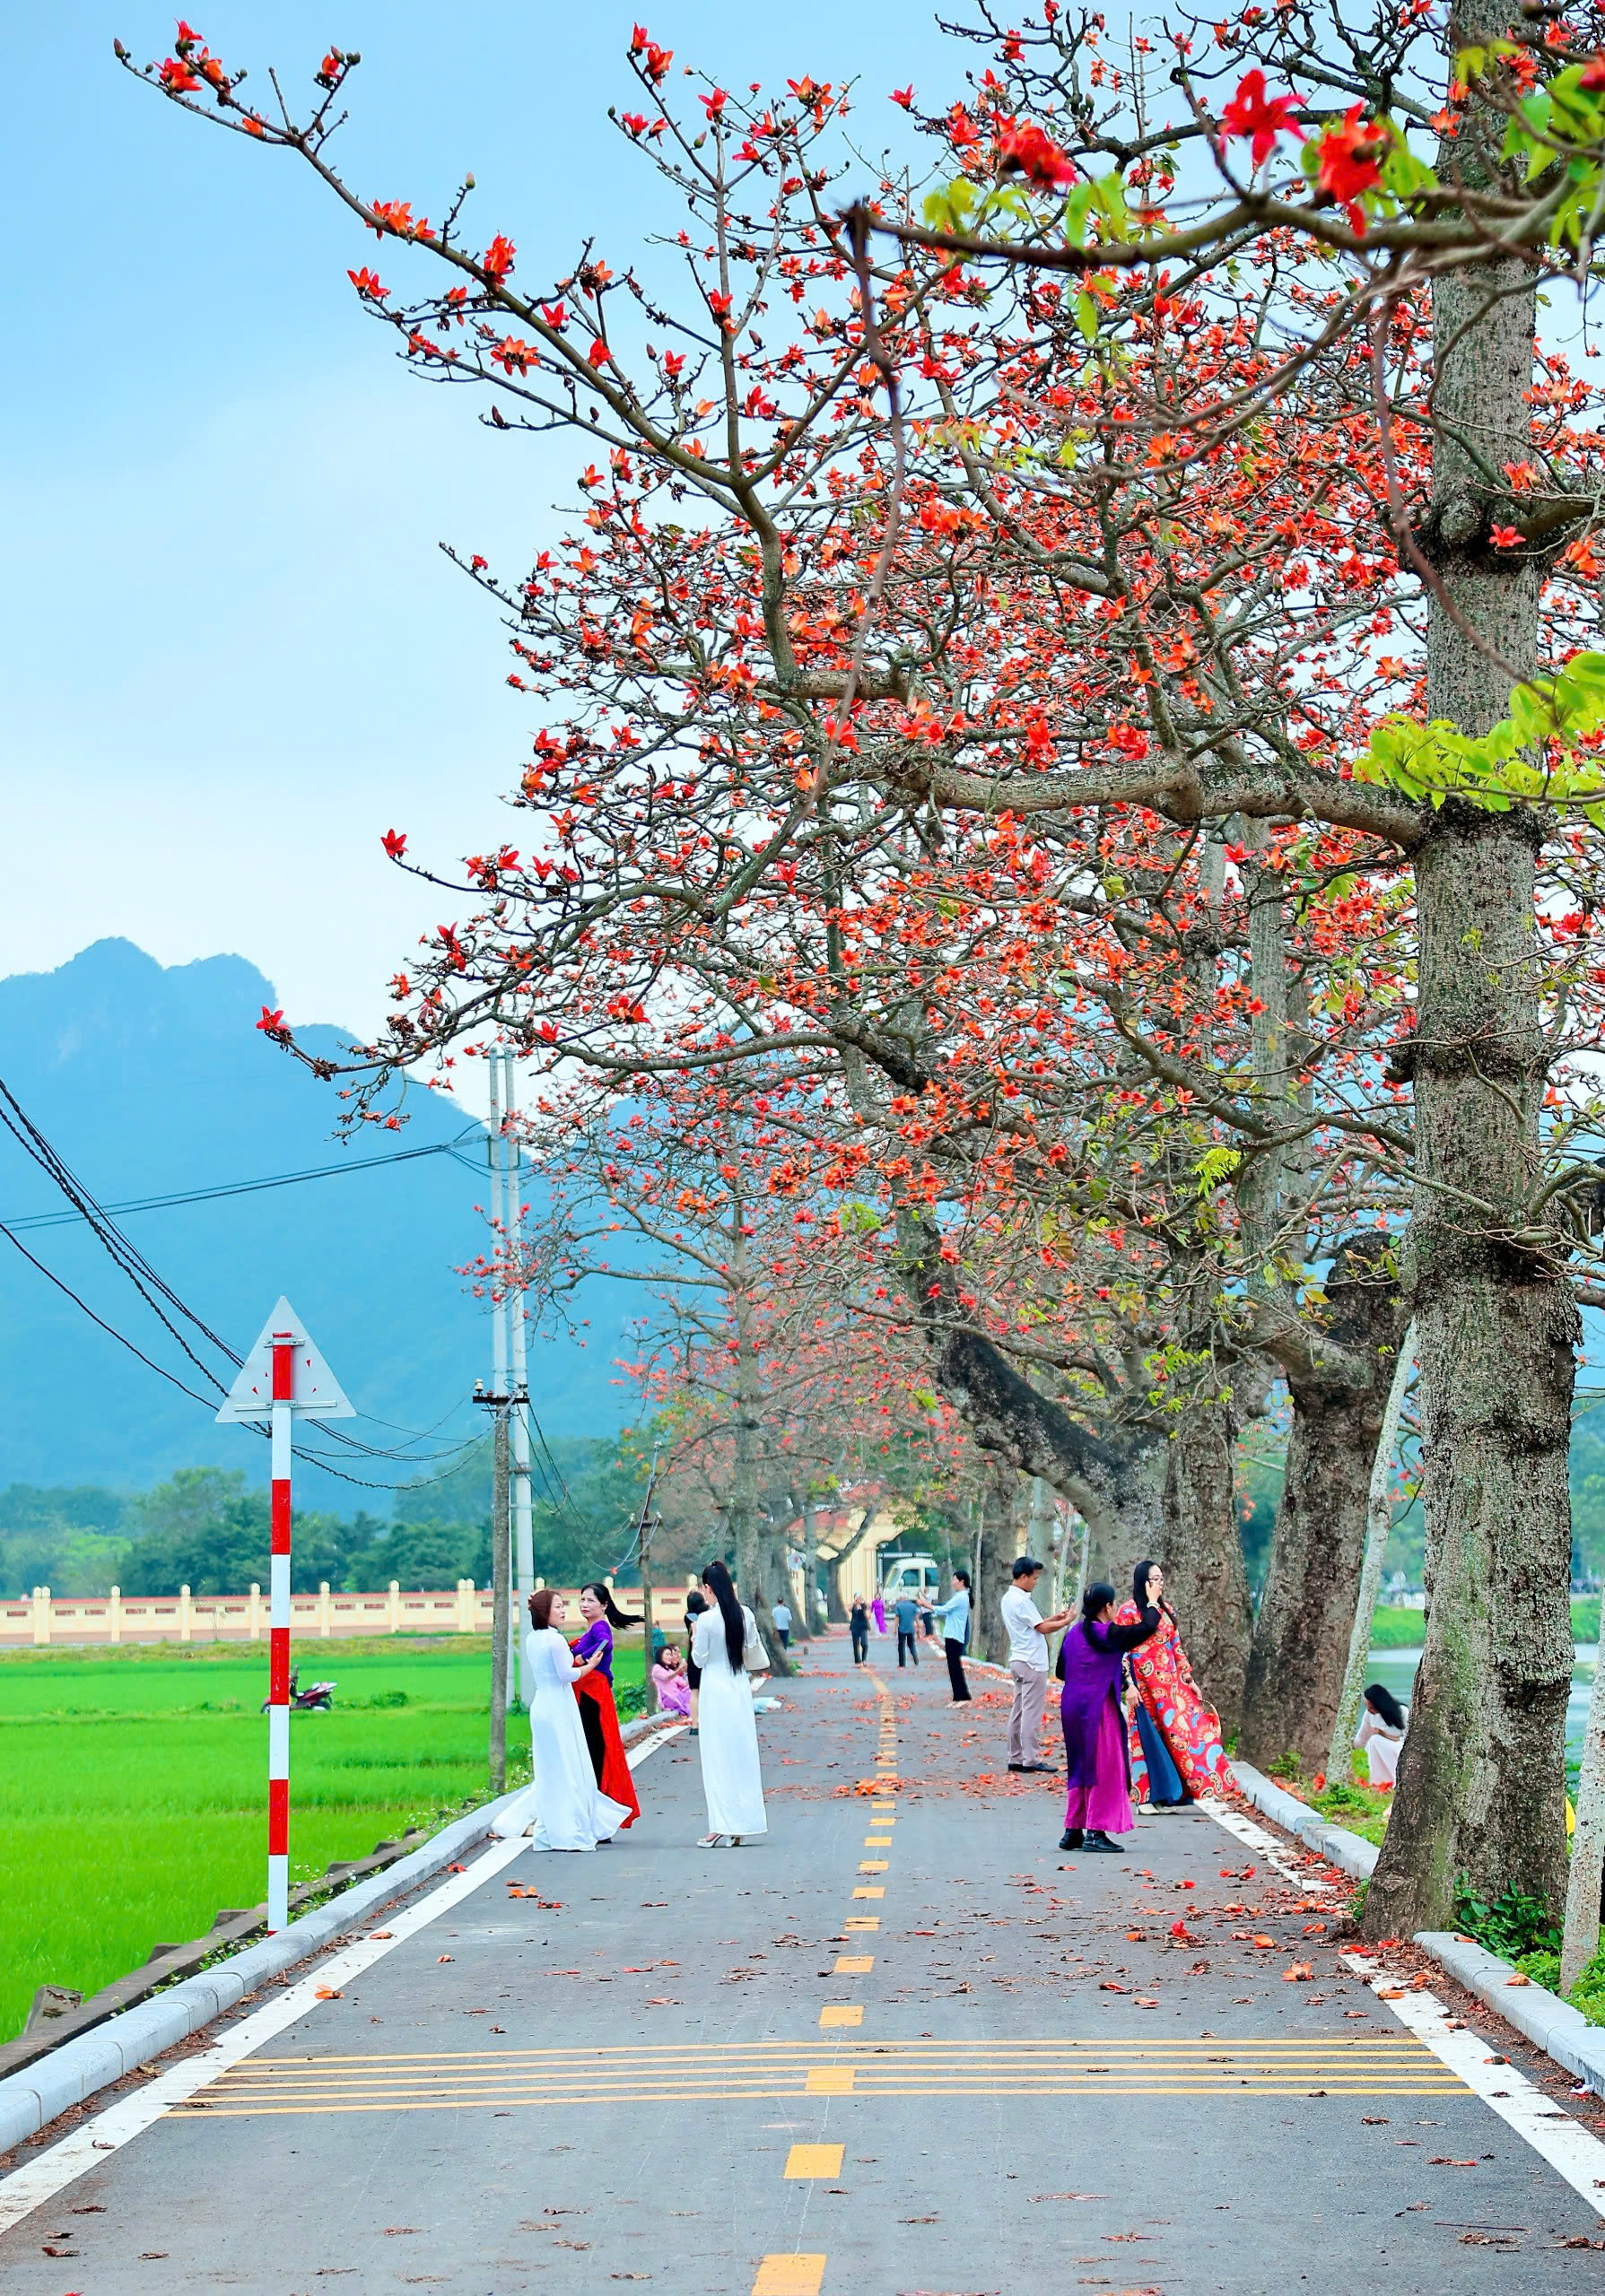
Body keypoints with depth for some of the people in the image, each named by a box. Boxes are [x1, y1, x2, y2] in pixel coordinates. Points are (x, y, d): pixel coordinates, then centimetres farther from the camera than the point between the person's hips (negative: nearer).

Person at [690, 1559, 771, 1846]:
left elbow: (700, 1659, -8)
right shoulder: (746, 1615, 1)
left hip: (715, 1690, -5)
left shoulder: (707, 1619, -14)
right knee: (742, 1755, 10)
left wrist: (695, 1641, 9)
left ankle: (721, 1827, -6)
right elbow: (753, 1652, 8)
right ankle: (743, 1825, 12)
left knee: (718, 1758, -2)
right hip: (740, 1688, 5)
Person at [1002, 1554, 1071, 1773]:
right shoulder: (1022, 1600, -16)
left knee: (1018, 1711, 10)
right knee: (1032, 1712, -7)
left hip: (1018, 1662, 10)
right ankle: (1029, 1760, -6)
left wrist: (1053, 1618, 14)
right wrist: (1065, 1622, -2)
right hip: (1032, 1663, -10)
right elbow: (1042, 1628, -15)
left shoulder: (1008, 1599, 14)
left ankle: (1015, 1758, 11)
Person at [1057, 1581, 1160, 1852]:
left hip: (1072, 1706, 8)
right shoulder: (1109, 1635, -14)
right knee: (1104, 1769, 0)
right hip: (1098, 1707, -8)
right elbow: (1148, 1627, -8)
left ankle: (1073, 1831, 18)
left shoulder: (1074, 1633, 8)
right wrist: (1152, 1603, 12)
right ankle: (1096, 1832, 0)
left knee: (1080, 1769, 15)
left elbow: (1061, 1670, 16)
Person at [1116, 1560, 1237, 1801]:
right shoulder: (1128, 1611, -6)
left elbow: (1177, 1648, 17)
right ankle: (1150, 1793, 4)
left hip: (1171, 1682, 6)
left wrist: (1189, 1680, 13)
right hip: (1144, 1685, -6)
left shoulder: (1166, 1610, 13)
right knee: (1150, 1736, -3)